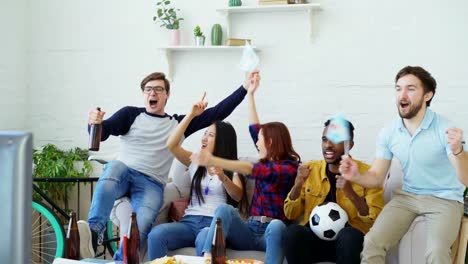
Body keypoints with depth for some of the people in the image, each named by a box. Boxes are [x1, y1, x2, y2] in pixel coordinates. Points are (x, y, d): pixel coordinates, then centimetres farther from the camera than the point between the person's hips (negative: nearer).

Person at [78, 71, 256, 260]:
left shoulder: (179, 124, 15)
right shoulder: (130, 114, 12)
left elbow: (218, 113, 10)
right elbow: (102, 132, -3)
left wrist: (244, 88, 3)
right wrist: (95, 124, -28)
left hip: (151, 184, 1)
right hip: (124, 171, -1)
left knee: (142, 226, -30)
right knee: (114, 167, -38)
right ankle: (94, 232, -49)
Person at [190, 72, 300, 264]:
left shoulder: (289, 168, -5)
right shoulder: (268, 161, 16)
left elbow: (249, 169, -20)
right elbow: (254, 128, 25)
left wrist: (212, 161, -32)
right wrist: (250, 93, 28)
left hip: (271, 233, -6)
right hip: (250, 230, 6)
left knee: (276, 225, -40)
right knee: (225, 208, -24)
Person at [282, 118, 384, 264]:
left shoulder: (366, 173, -2)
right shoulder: (310, 169, 8)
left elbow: (377, 220, -9)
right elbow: (291, 214, 8)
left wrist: (351, 193, -22)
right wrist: (298, 185, -10)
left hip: (349, 240, -2)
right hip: (314, 237, 2)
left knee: (348, 235, -36)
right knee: (292, 232, -30)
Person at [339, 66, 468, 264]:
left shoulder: (445, 129, -16)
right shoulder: (388, 133, -2)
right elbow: (377, 177, 2)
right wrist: (356, 176, -21)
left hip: (444, 199, -4)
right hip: (407, 196, 4)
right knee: (371, 243, -19)